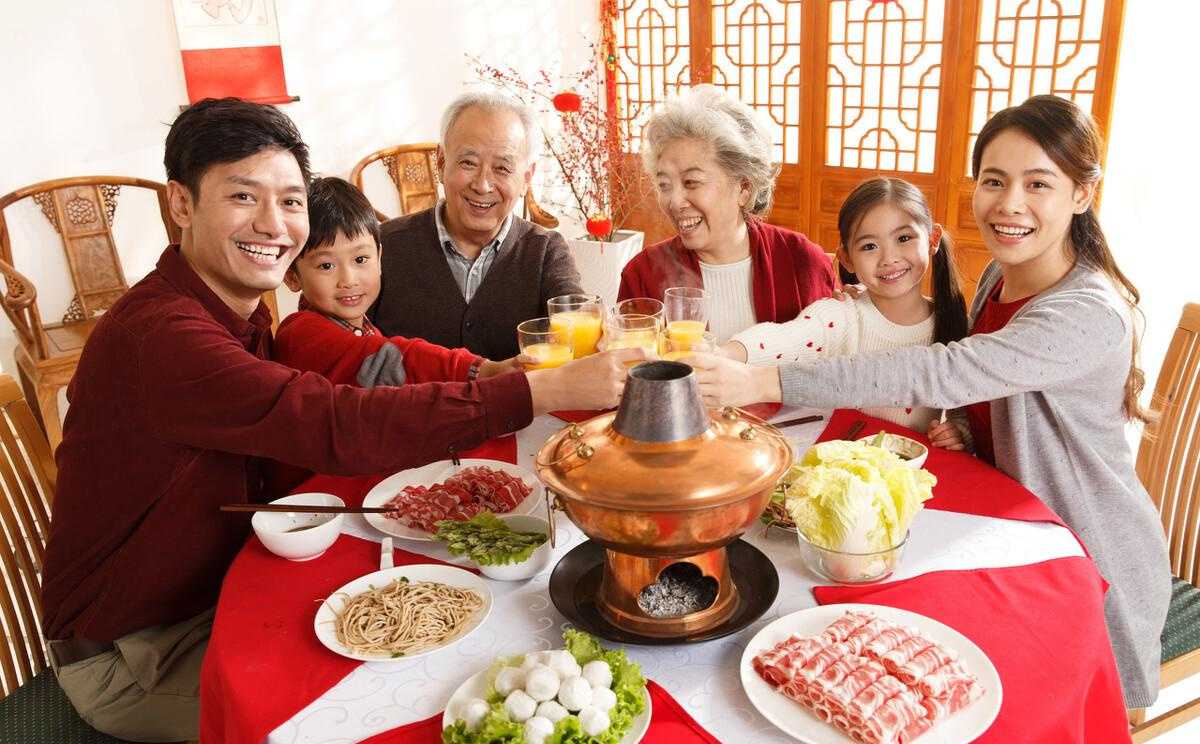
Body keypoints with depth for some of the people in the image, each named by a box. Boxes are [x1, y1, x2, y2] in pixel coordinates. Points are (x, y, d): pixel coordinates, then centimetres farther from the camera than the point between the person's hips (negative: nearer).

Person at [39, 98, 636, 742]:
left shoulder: (242, 312, 3)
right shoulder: (159, 336, -30)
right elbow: (341, 428, -39)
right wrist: (551, 388, -39)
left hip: (217, 597, 8)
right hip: (130, 652, -8)